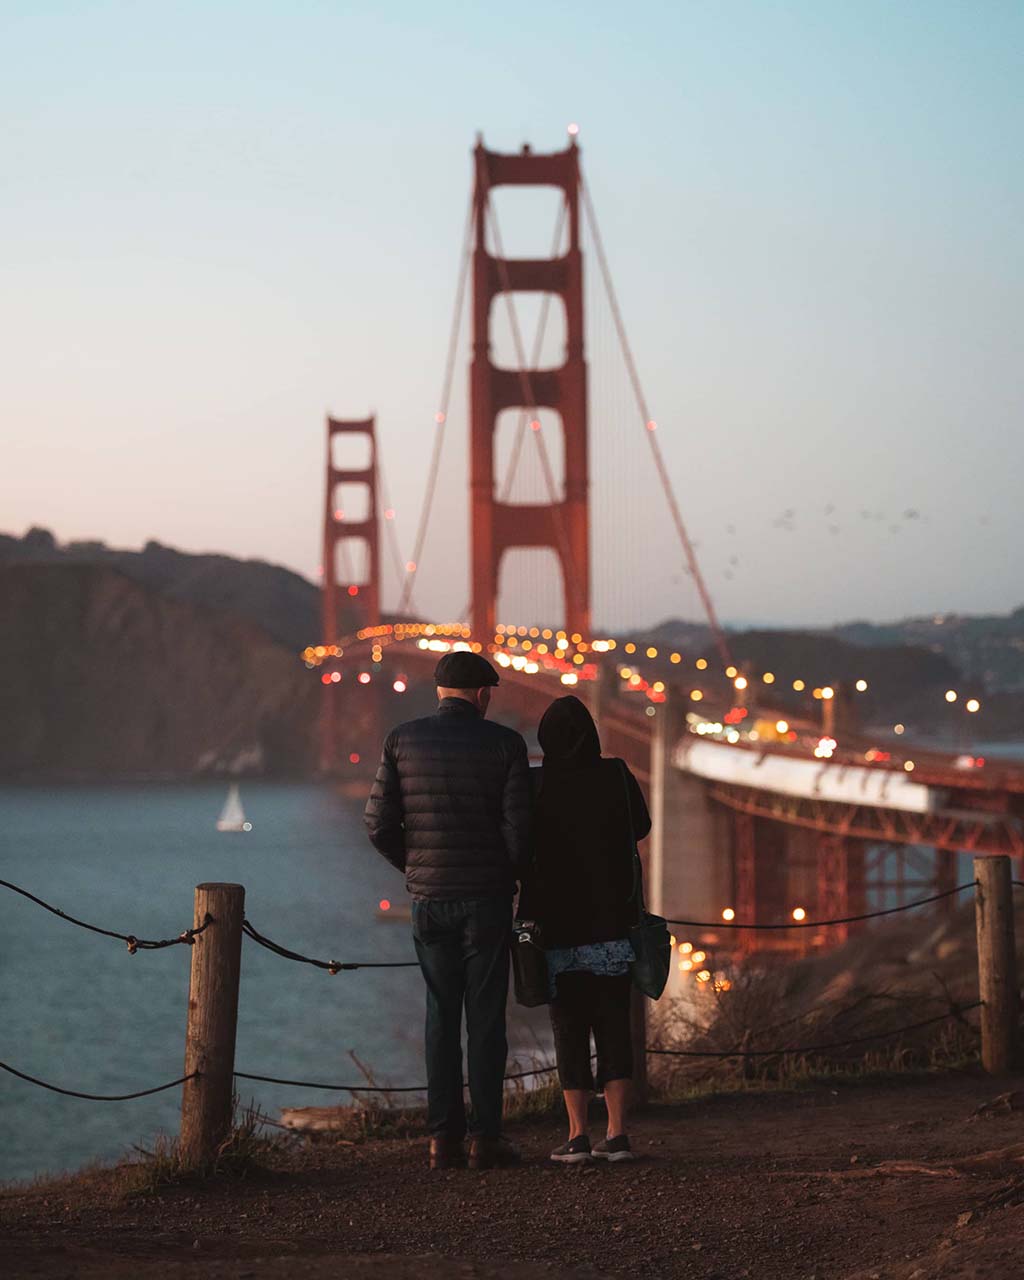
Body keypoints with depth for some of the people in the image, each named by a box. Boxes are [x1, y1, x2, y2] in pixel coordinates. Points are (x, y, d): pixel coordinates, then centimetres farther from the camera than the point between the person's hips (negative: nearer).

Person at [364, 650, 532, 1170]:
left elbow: (379, 822, -2)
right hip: (487, 897, -2)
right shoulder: (503, 743, -6)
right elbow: (518, 827, -10)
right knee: (485, 1016, 3)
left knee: (441, 1015, 10)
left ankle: (444, 1137, 6)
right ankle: (486, 1136, 2)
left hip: (429, 898, 2)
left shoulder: (402, 740, 0)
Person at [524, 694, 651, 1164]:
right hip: (613, 922, 1)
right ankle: (617, 1134, 0)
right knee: (613, 1024, 7)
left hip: (558, 926, -1)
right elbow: (641, 827, 15)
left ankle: (577, 1136, -1)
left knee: (569, 1029, 5)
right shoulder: (617, 777, -3)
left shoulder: (535, 788, -10)